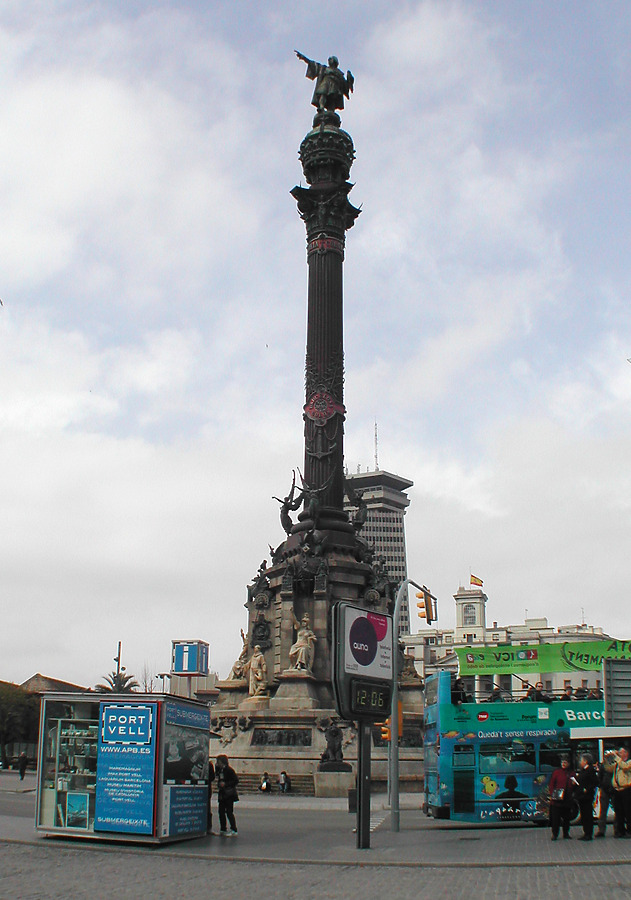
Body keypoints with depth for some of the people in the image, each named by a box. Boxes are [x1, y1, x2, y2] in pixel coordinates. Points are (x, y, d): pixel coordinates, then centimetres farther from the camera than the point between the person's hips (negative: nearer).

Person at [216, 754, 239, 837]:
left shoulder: (229, 769, -12)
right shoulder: (219, 769, 11)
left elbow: (236, 780, -13)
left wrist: (225, 784, -18)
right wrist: (216, 767, 7)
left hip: (229, 794, -8)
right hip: (222, 794, 8)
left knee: (229, 811, -8)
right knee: (221, 811, 9)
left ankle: (233, 830, -3)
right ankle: (223, 830, 18)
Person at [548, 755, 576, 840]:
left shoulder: (571, 773, 11)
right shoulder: (556, 772, 1)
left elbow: (573, 788, 19)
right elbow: (551, 784, 1)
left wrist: (574, 784, -3)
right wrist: (552, 794, -9)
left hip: (567, 800, 3)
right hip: (557, 799, -3)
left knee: (566, 817, 9)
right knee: (555, 817, -3)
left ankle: (566, 834, 21)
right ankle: (554, 834, 6)